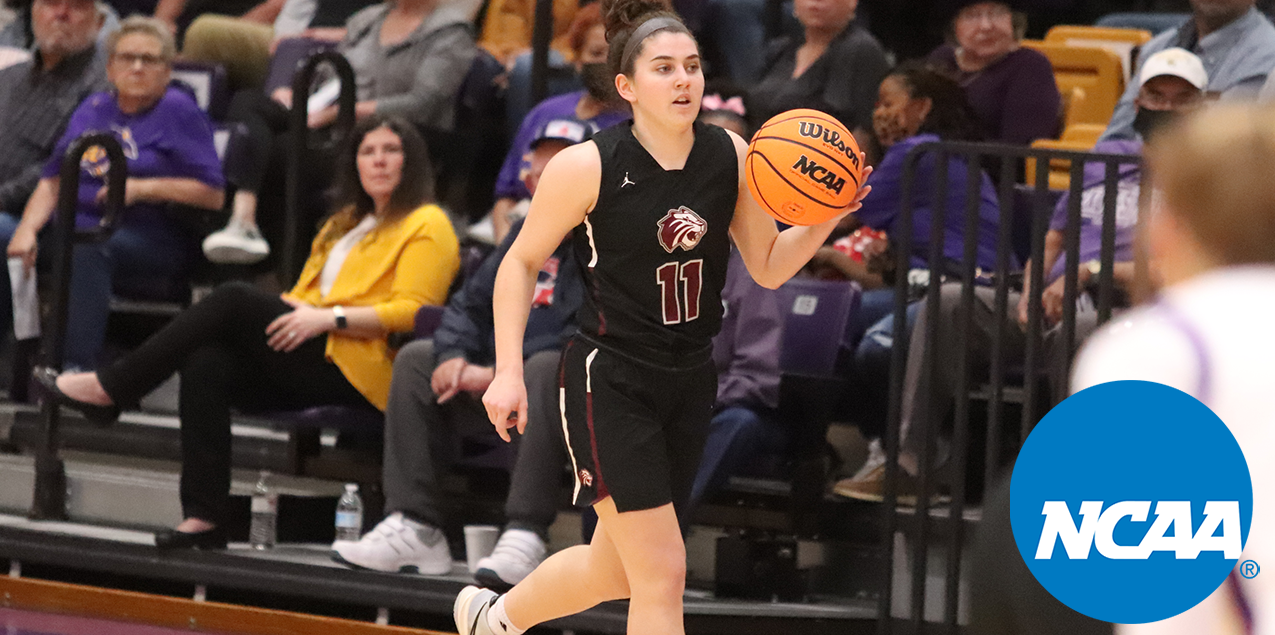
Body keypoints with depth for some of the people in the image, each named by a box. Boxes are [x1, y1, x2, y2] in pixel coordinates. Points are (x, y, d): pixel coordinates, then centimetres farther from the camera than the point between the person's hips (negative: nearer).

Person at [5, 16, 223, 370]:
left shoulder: (178, 111, 4)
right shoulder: (92, 110, 21)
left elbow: (213, 195, -3)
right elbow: (53, 180, 16)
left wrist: (144, 188, -12)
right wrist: (27, 229, -3)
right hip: (75, 227, 5)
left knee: (88, 249, -39)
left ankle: (79, 371, -51)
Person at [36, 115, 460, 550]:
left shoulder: (426, 226, 6)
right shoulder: (345, 223, 32)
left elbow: (410, 311, -8)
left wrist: (330, 317, -18)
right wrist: (295, 311, 4)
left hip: (358, 370, -7)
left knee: (234, 299, -21)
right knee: (205, 363, -23)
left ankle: (108, 390, -15)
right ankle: (203, 518, -31)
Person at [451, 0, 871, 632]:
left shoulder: (733, 157, -3)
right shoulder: (587, 166, -15)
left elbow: (768, 267, 7)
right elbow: (521, 262, -3)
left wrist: (824, 221, -12)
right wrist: (508, 372, -10)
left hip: (688, 383, 6)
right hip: (609, 383, -6)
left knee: (615, 570, 18)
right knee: (663, 572, -14)